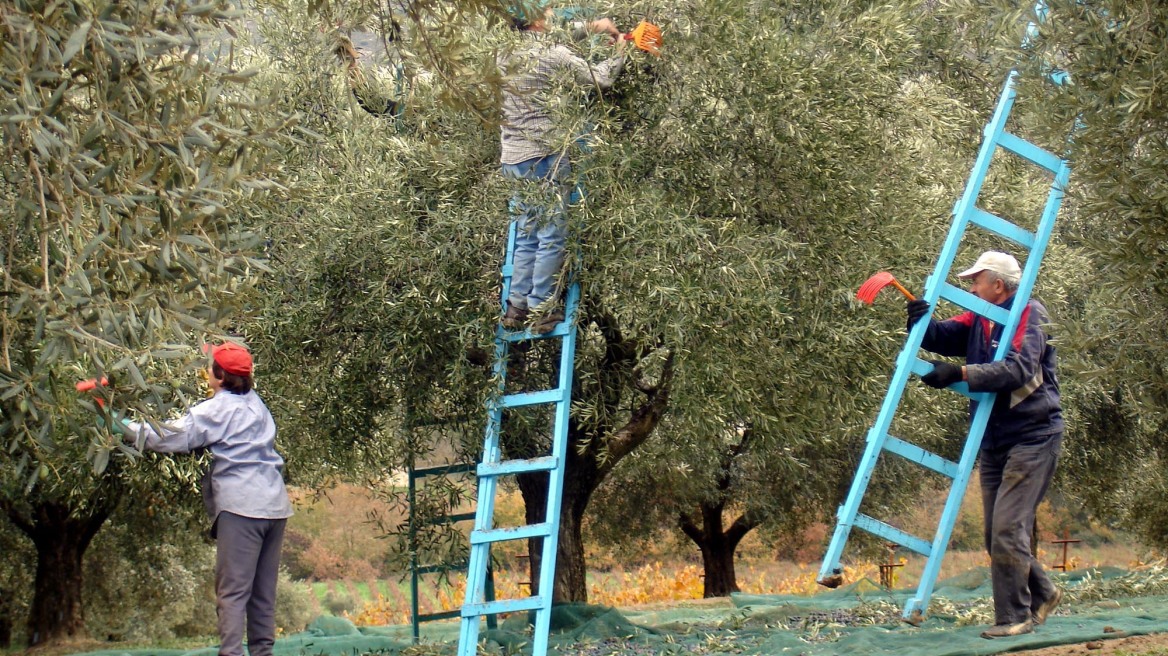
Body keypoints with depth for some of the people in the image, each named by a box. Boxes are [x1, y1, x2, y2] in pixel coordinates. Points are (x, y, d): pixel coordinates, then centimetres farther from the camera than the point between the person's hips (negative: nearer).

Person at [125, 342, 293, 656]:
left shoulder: (216, 410, -5)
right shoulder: (255, 404, 17)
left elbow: (171, 438, -11)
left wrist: (126, 427, -2)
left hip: (240, 506, -7)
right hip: (275, 504, 7)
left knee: (233, 589, -8)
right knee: (263, 590, 11)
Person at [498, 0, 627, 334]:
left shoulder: (505, 55, 10)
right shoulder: (552, 54, -9)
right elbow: (600, 78, -2)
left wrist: (590, 27, 27)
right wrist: (620, 50, 15)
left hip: (512, 159, 6)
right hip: (546, 156, -6)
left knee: (525, 237, 14)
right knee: (552, 237, -1)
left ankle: (517, 306, 11)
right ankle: (541, 309, -3)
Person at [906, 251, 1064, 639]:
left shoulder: (1030, 315, -11)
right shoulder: (979, 320, 13)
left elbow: (1019, 369, -25)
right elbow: (942, 338, 2)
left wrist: (960, 373, -31)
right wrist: (921, 322, -19)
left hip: (1032, 438, -9)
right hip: (994, 442, 9)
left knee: (1008, 530, -13)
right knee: (996, 535, 11)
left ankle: (1015, 616, -5)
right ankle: (1042, 594, 27)